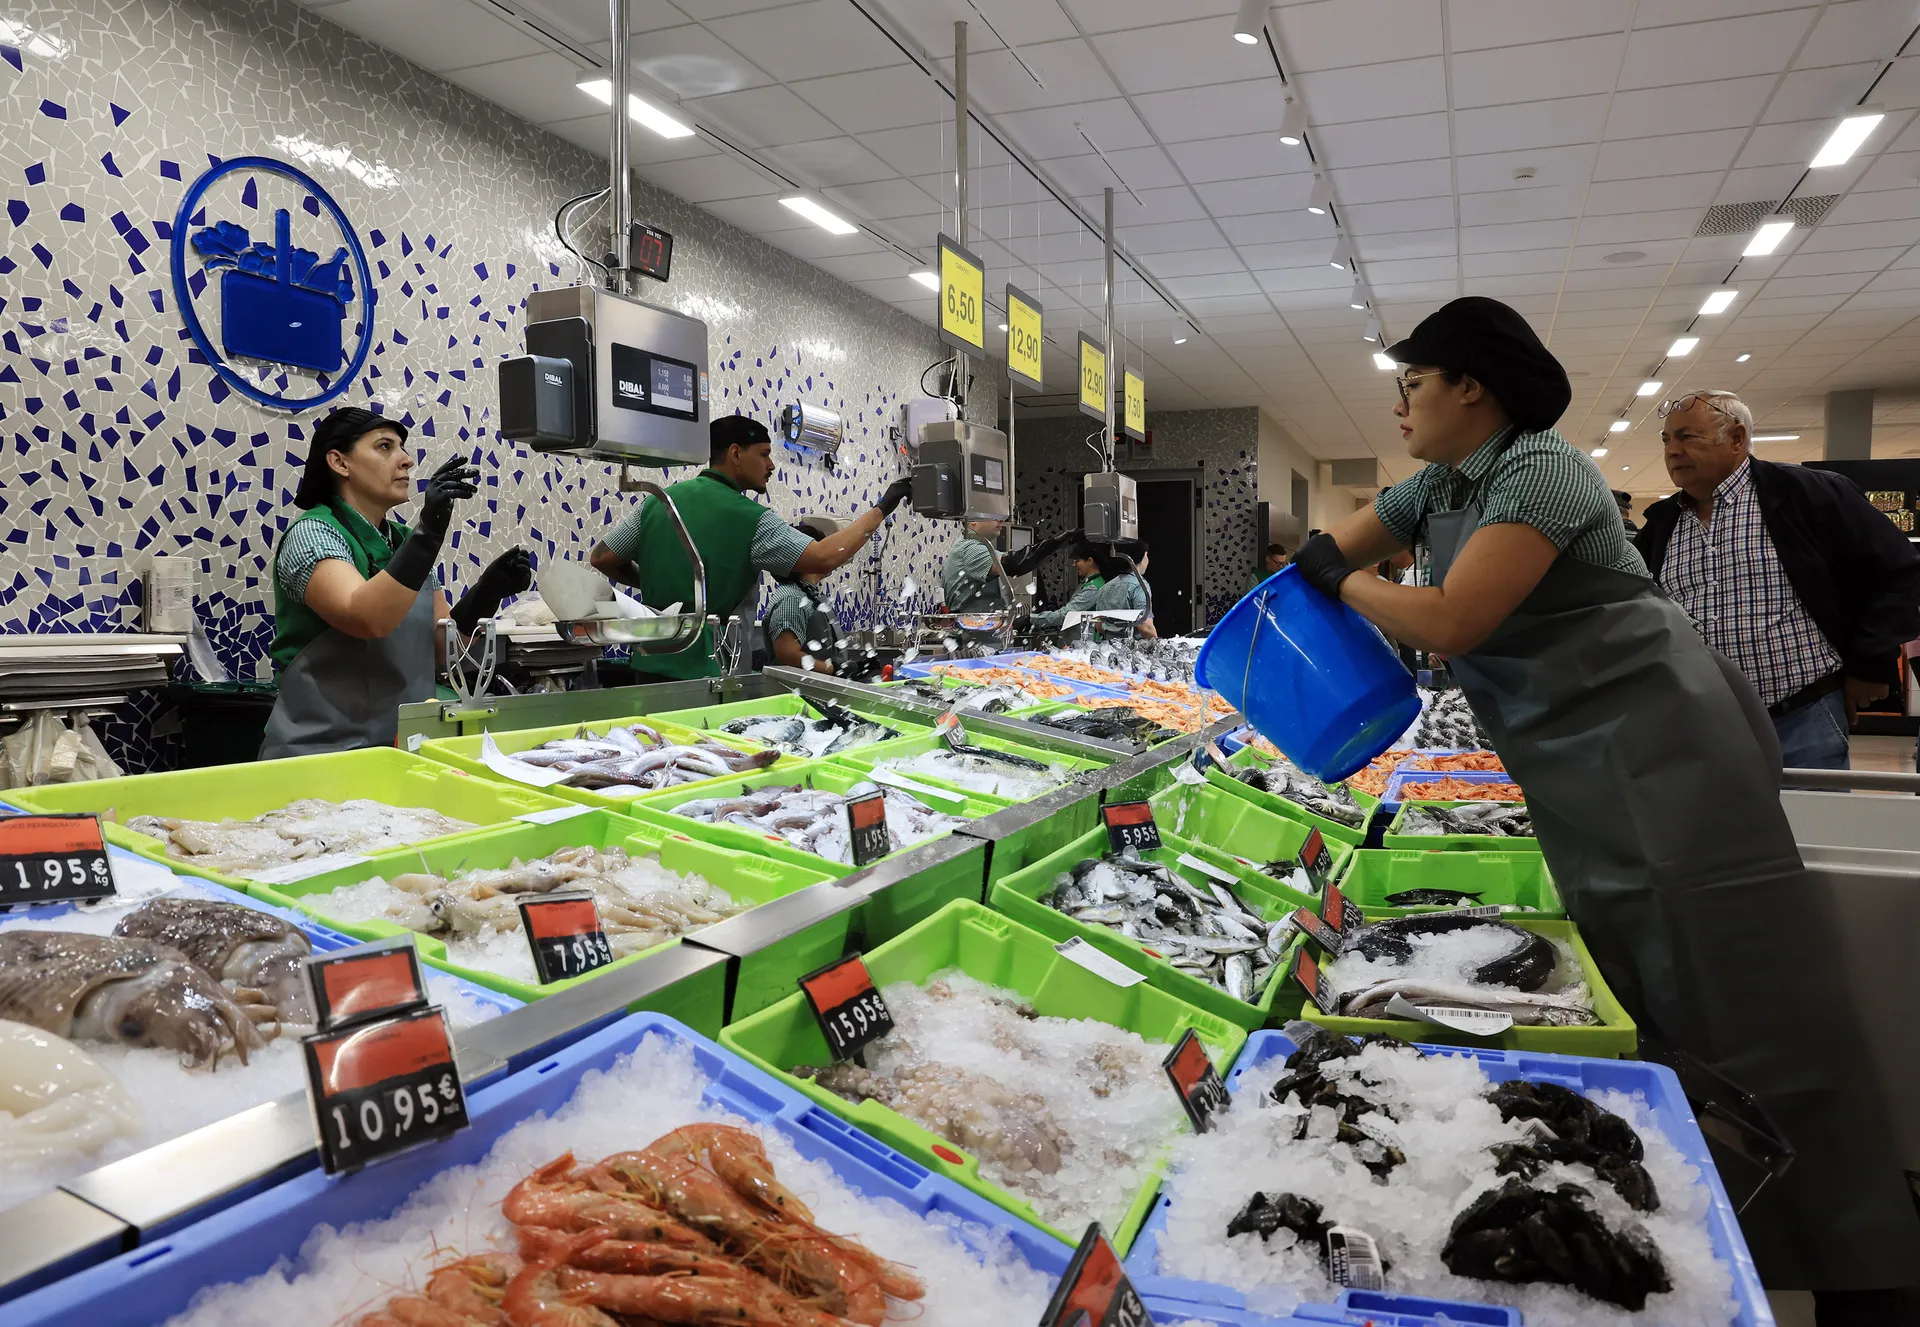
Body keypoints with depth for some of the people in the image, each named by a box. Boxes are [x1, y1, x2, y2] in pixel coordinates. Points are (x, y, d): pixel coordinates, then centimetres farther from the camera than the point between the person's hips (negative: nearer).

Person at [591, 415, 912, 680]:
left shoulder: (660, 501, 6)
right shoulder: (750, 519, -12)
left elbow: (602, 558, 10)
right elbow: (824, 558, -17)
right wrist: (882, 508, -8)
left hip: (650, 664, 6)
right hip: (702, 672, -6)